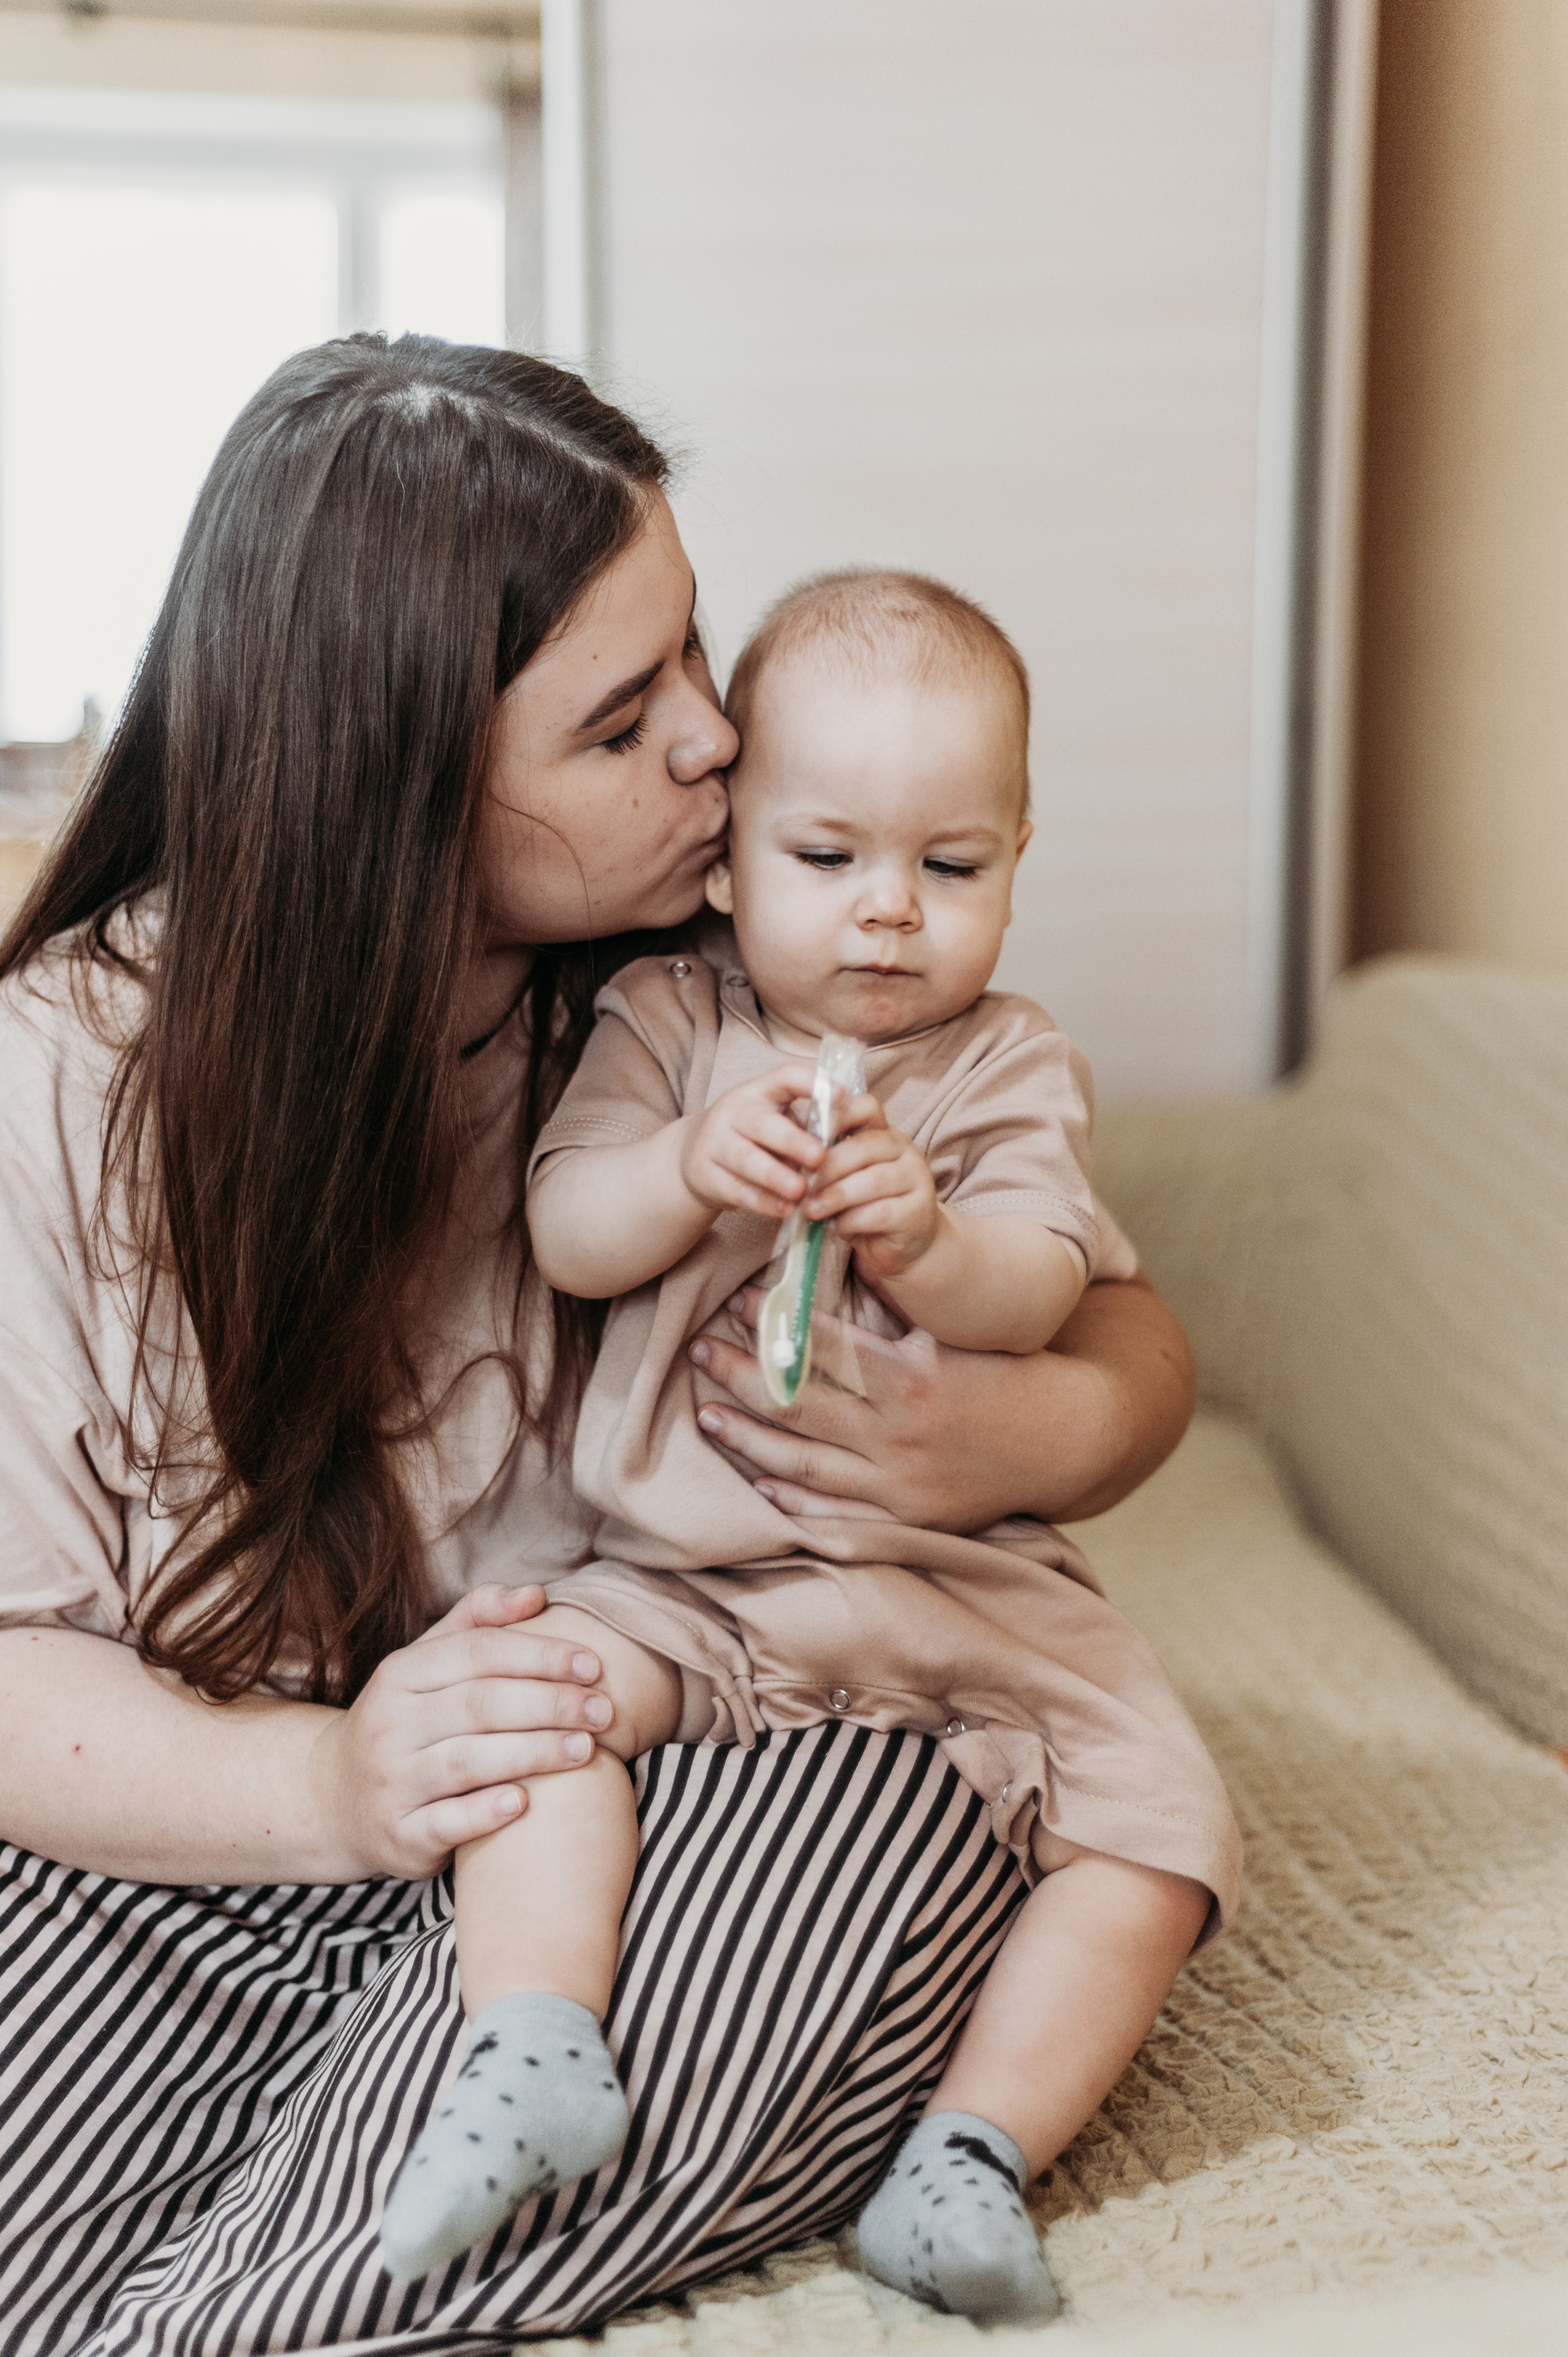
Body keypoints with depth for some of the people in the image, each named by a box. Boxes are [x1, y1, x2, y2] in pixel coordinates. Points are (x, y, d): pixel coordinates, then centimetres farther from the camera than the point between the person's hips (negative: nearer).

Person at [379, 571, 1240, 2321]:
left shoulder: (1013, 1072, 4)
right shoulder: (668, 1021, 5)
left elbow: (1034, 1297, -8)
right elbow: (565, 1236, -5)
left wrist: (922, 1235, -31)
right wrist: (692, 1168, -26)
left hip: (969, 1584, 0)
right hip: (684, 1585, 0)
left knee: (1163, 1825, -15)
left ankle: (980, 2145, -7)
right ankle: (533, 2049, -23)